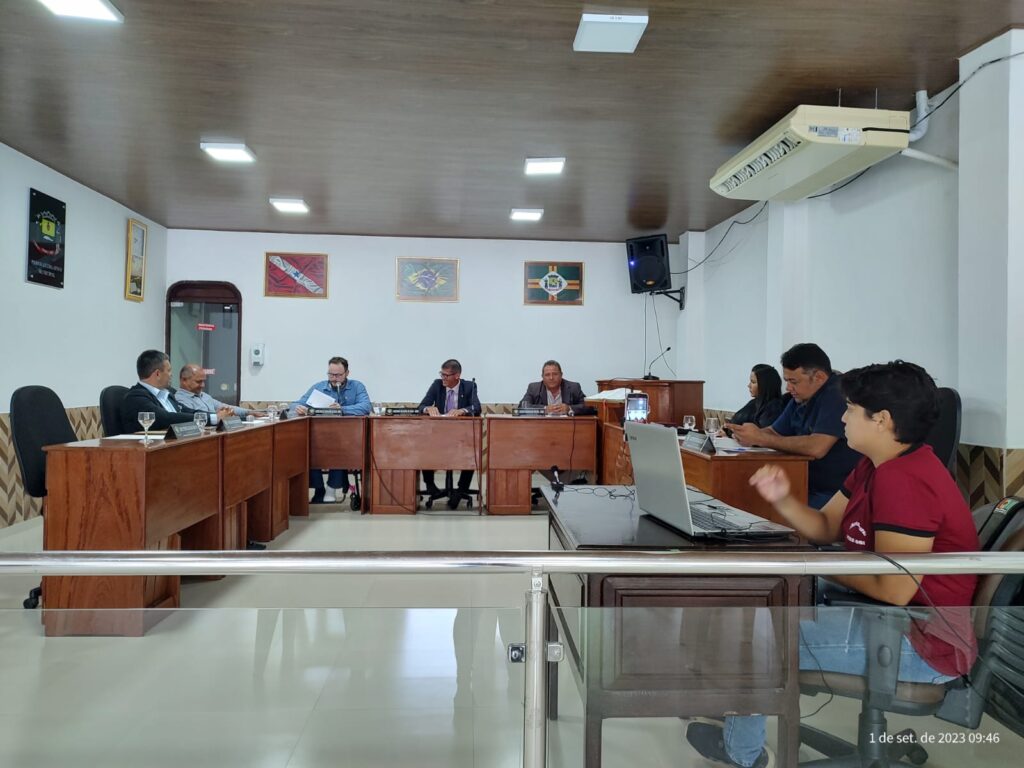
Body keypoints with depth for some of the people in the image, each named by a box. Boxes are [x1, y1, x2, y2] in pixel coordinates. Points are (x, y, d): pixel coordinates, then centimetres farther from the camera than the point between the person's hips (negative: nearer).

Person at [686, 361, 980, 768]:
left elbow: (894, 589, -29)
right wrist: (783, 500, -10)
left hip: (924, 640, -10)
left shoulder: (903, 479, -27)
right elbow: (825, 528, 10)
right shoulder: (875, 467, 6)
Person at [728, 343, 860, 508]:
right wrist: (745, 435, -5)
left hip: (834, 493, -8)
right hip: (810, 488, 8)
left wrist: (760, 438, -21)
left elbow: (817, 448, -29)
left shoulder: (838, 395, -18)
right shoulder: (800, 398, 11)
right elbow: (774, 432, 18)